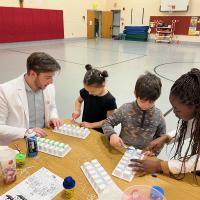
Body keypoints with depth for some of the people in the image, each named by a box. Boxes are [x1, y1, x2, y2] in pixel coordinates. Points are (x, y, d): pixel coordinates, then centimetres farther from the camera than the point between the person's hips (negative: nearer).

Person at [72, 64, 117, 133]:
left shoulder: (109, 99, -17)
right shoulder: (85, 91, -7)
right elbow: (78, 100, 14)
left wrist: (92, 125, -15)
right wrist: (77, 111, -4)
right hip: (84, 127, 4)